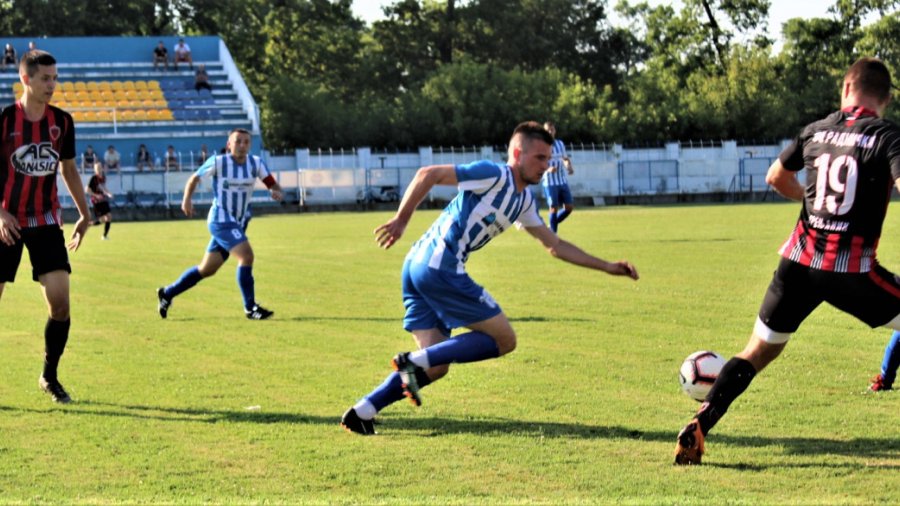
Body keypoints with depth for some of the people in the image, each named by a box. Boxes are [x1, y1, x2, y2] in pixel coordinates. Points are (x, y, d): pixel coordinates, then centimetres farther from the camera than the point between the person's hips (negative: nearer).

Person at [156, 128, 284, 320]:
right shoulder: (218, 162, -10)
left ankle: (167, 293, 30)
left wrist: (276, 191, -23)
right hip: (221, 220, -6)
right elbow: (195, 178, 2)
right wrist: (187, 199, -11)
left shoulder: (256, 163, 1)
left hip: (238, 223, 6)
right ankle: (250, 308, -12)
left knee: (207, 269, 14)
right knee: (246, 256, -22)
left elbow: (272, 183, -1)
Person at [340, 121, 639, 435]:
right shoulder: (494, 175, -8)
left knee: (436, 366, 9)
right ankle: (416, 362, -12)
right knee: (503, 339, -4)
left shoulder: (524, 200, 21)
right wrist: (401, 220, -12)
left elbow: (554, 245, 28)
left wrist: (607, 267, 24)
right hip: (439, 265, -9)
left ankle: (362, 412, 2)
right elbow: (428, 174, -11)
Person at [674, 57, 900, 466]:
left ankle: (696, 429, 5)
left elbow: (776, 177, 25)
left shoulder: (816, 130, 10)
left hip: (798, 262, 4)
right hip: (852, 270, -4)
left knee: (758, 351, 16)